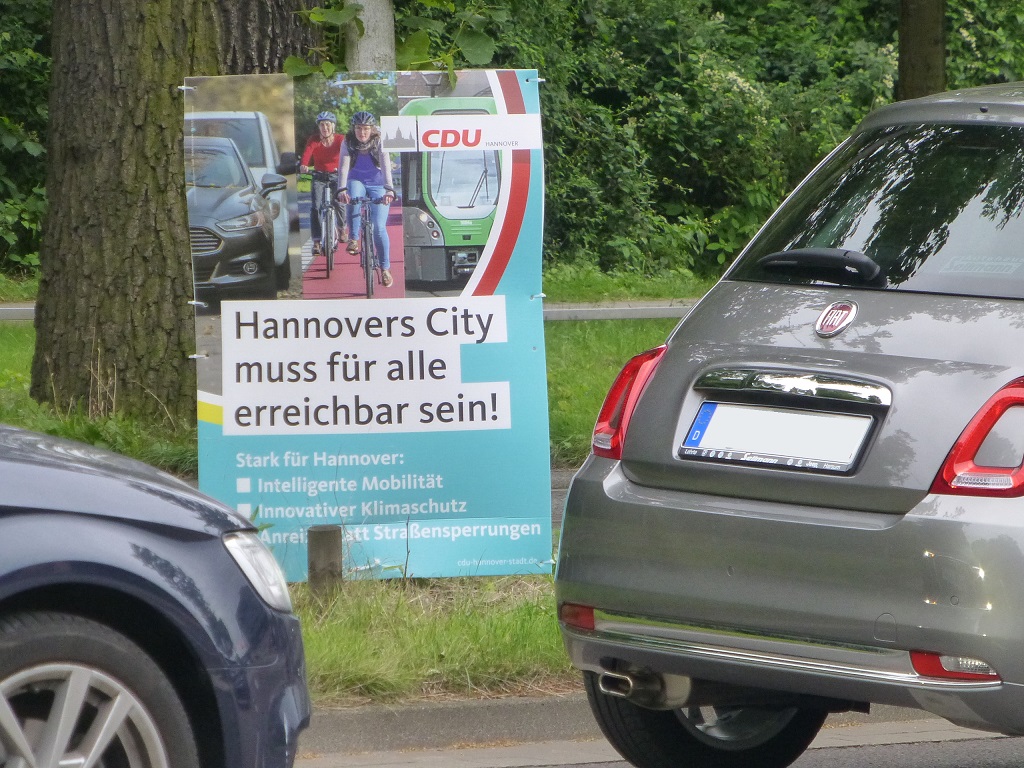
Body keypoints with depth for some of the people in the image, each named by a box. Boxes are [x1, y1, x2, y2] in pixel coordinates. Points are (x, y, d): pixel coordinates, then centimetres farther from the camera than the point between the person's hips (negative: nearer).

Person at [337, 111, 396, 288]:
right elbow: (343, 167, -26)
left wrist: (389, 190, -46)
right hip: (357, 181, 1)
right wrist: (342, 190, -43)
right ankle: (353, 239, -24)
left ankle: (385, 268, 2)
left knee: (379, 227, -11)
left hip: (377, 185, -1)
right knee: (353, 198, -37)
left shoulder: (379, 142, -18)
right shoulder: (348, 143, -15)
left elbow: (386, 167, -30)